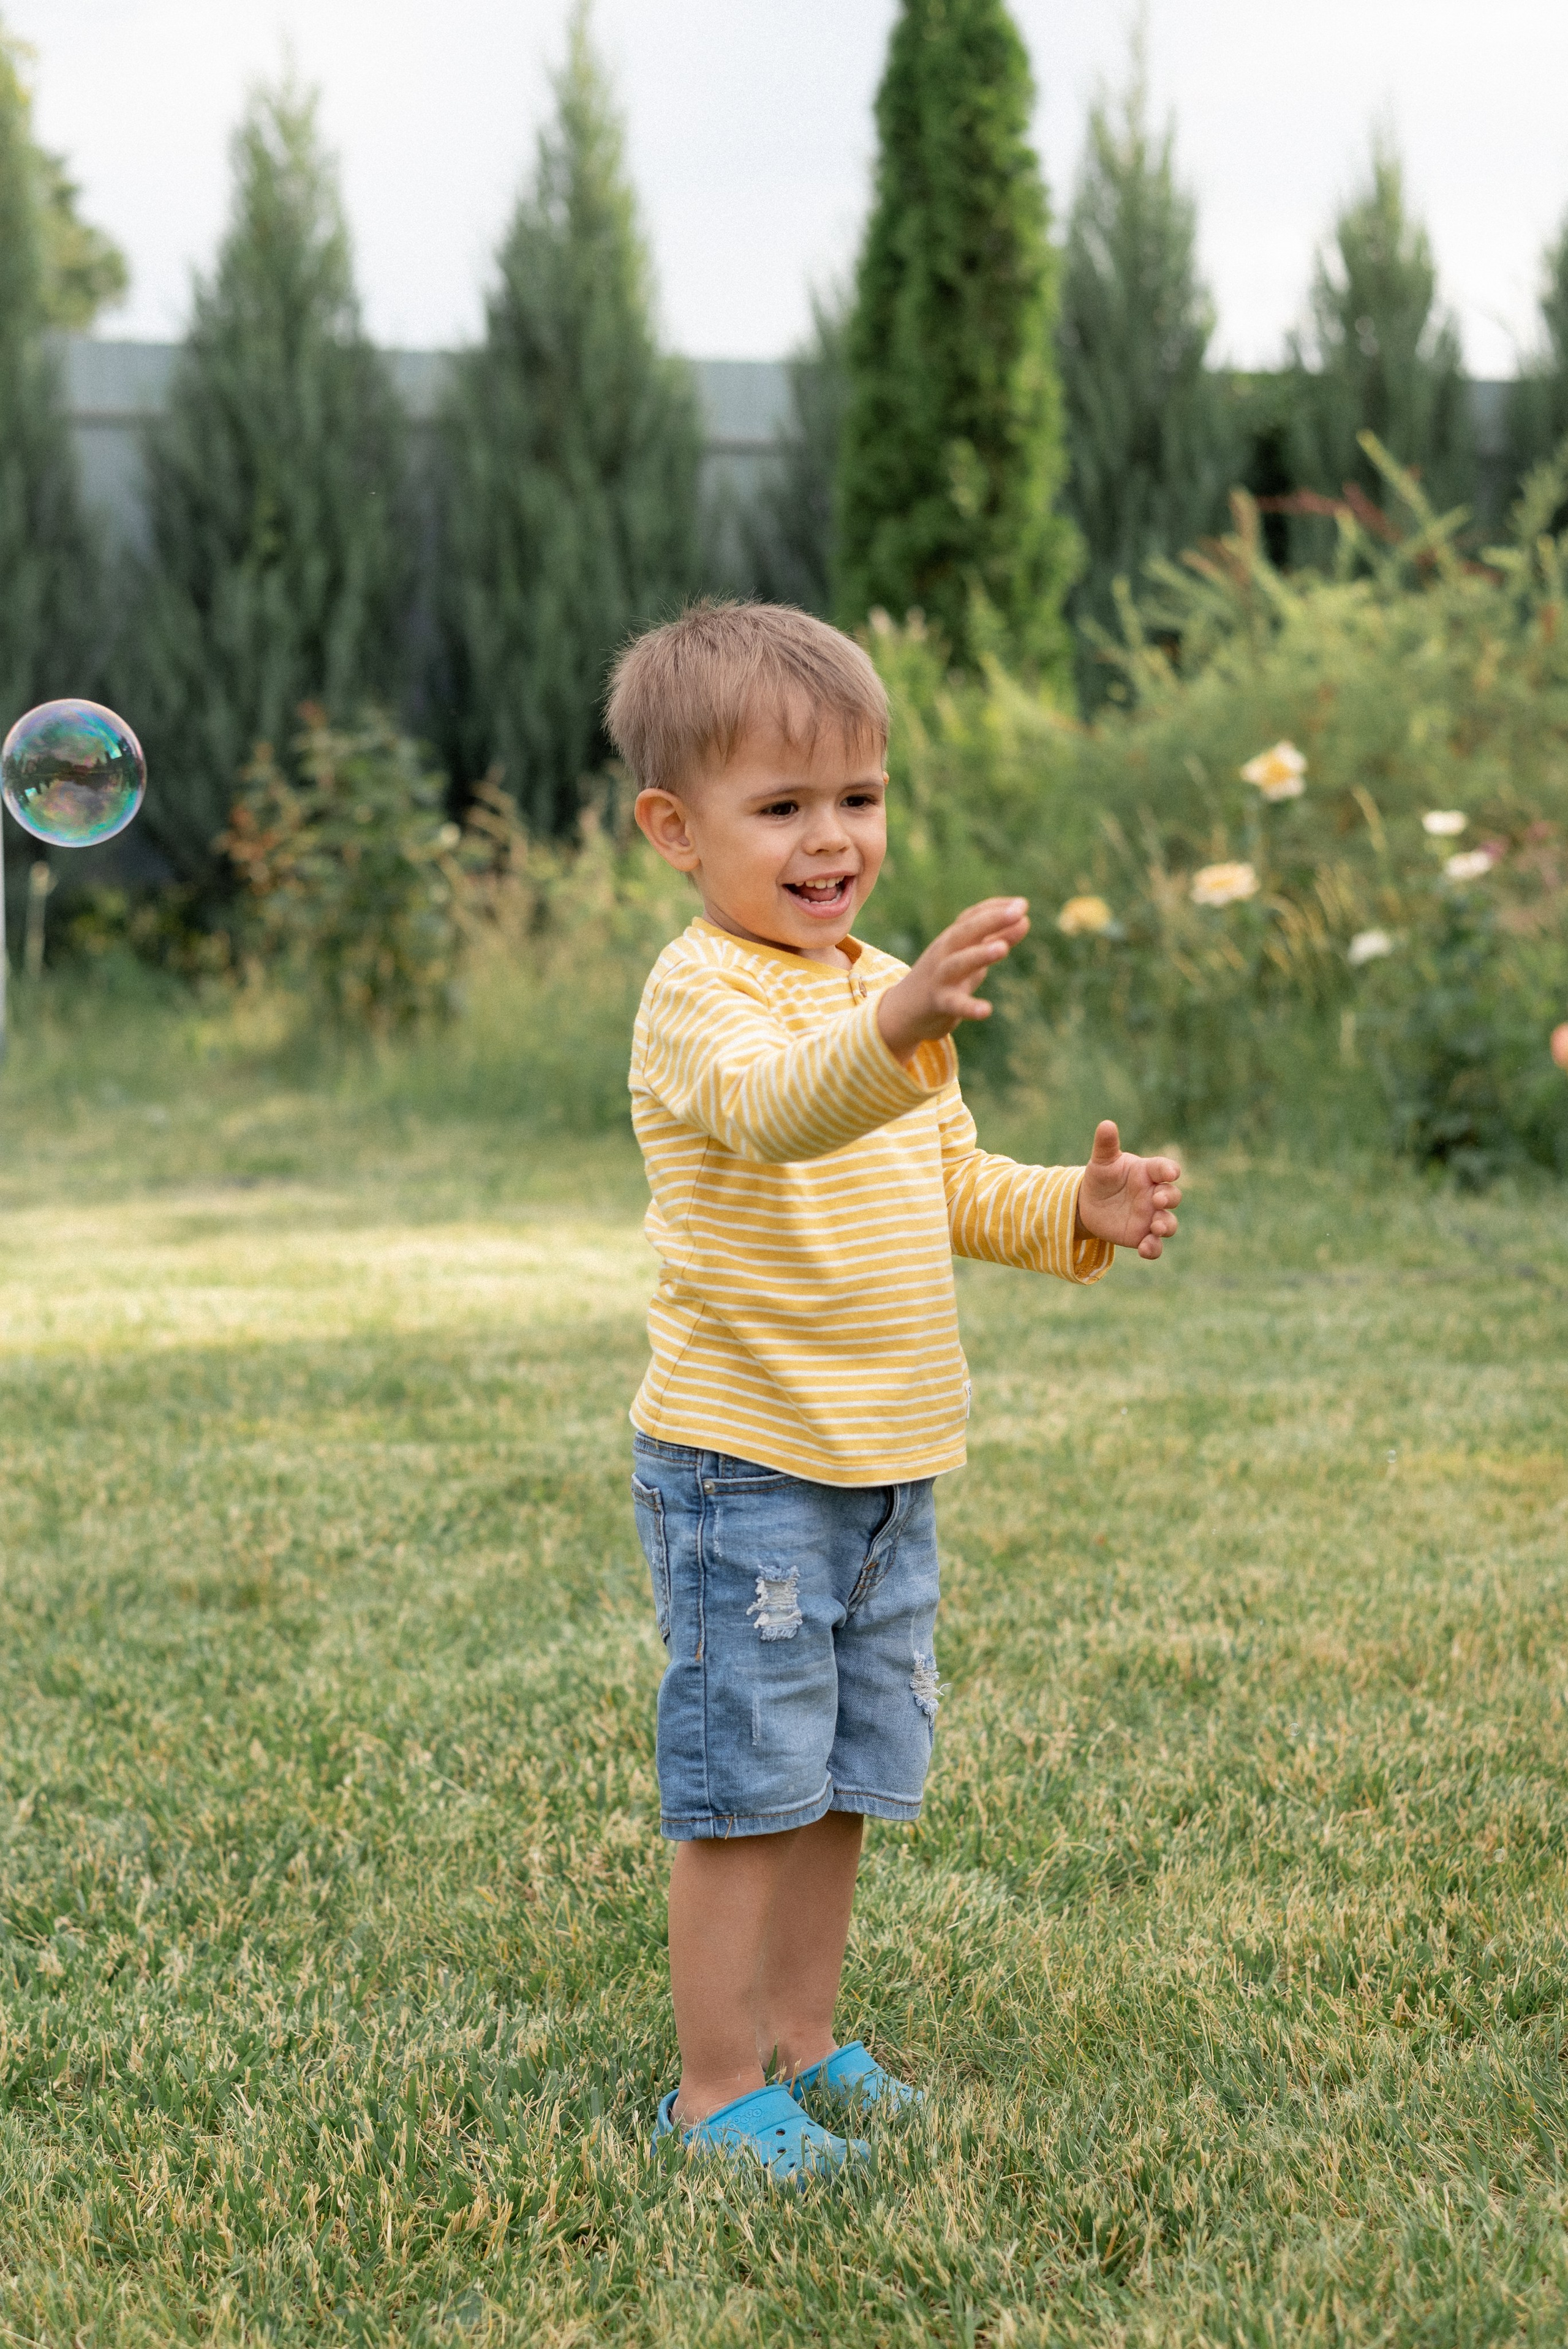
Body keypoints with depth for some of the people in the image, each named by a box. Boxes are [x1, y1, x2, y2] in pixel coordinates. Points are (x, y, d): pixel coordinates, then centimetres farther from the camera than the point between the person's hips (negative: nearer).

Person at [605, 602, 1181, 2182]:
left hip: (889, 1469, 8)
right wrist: (898, 1029, -57)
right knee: (744, 1786, -2)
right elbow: (774, 1106, -38)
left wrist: (1074, 1212, 4)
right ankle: (717, 2093, 8)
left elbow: (948, 1188, 22)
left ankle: (800, 2045, 30)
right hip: (741, 1468, -8)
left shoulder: (887, 989, 13)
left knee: (841, 1781, 16)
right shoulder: (698, 996, -15)